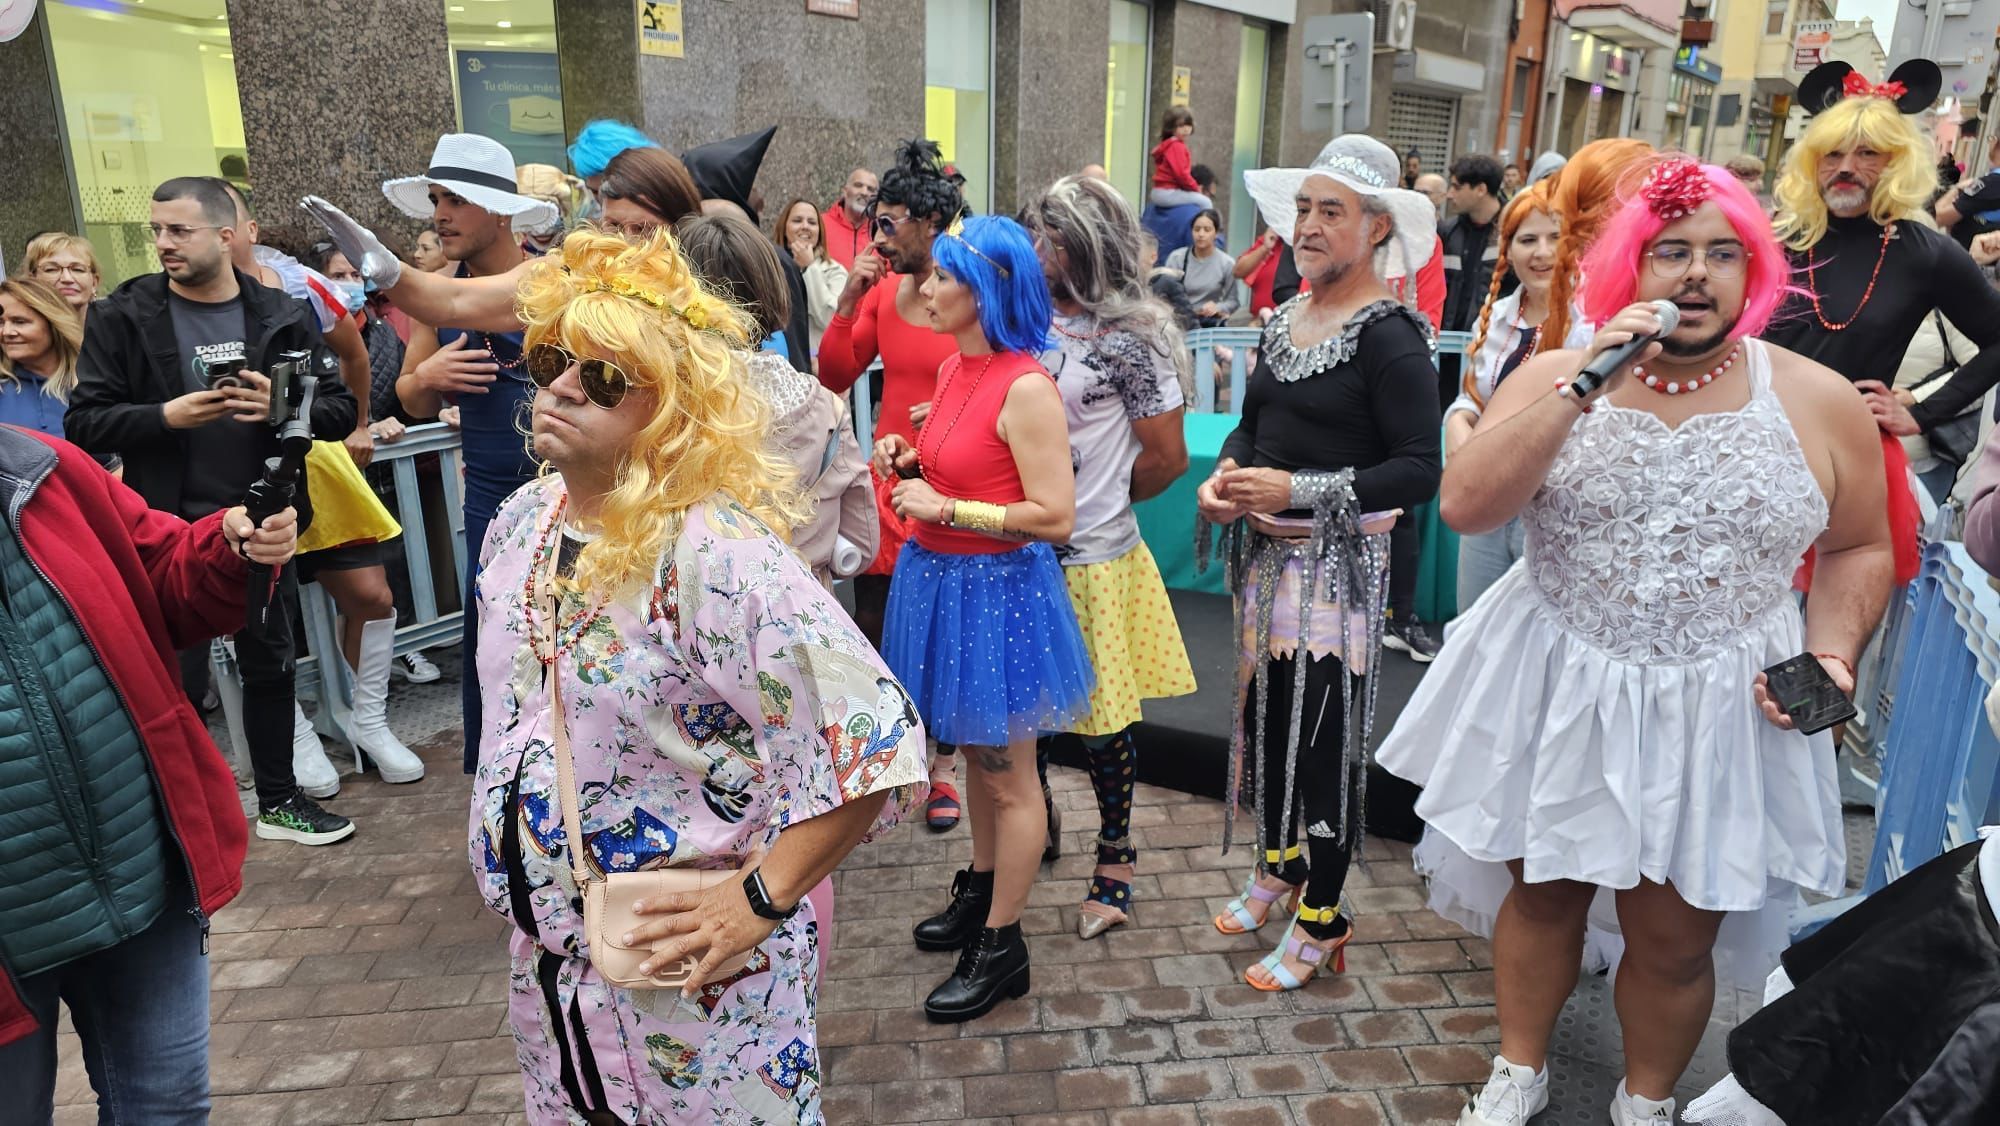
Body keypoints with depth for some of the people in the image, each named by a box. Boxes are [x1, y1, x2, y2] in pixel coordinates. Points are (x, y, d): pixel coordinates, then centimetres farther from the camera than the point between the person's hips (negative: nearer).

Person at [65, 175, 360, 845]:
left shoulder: (283, 316, 1)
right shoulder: (123, 317, -4)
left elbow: (342, 409, 1)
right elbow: (83, 423, -5)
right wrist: (165, 417, -21)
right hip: (170, 533, -2)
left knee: (271, 666, 14)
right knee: (177, 682, 5)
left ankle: (279, 801, 31)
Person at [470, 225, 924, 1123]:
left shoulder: (714, 554, -26)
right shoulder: (519, 524, -1)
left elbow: (873, 738, -30)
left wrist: (760, 899, -25)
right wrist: (504, 854, 18)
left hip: (690, 969, -7)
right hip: (544, 947, 8)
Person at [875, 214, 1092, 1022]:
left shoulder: (1025, 387, -20)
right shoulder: (956, 369, 6)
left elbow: (1055, 516, -22)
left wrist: (946, 509, -21)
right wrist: (910, 464, 2)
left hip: (995, 588, -8)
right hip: (940, 577, 9)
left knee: (1007, 775, 5)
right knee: (975, 755, 22)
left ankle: (1001, 949, 20)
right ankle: (980, 894, 40)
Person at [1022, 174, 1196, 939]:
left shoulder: (1129, 340, -12)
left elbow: (1166, 458, -9)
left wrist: (1095, 503, 3)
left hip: (1091, 560, -5)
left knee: (1101, 719, 8)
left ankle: (1115, 860, 27)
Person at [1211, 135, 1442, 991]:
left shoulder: (1389, 335, -13)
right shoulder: (1284, 319, 9)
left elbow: (1418, 471, -18)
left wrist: (1297, 489, -22)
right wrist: (1227, 474, -1)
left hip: (1338, 565, -7)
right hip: (1267, 554, 7)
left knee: (1325, 737, 0)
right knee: (1264, 712, 15)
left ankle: (1321, 921, 18)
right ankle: (1277, 864, 38)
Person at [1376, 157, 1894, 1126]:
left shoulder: (1819, 403, -2)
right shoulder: (1554, 376, -5)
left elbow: (1859, 548, 9)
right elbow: (1463, 505, -19)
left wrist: (1832, 652, -8)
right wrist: (1584, 388, -24)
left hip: (1720, 715, 0)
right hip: (1555, 694, 0)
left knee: (1673, 939, 12)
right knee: (1541, 895, 17)